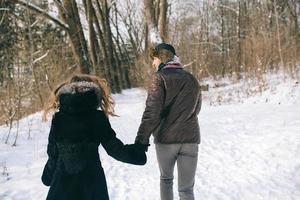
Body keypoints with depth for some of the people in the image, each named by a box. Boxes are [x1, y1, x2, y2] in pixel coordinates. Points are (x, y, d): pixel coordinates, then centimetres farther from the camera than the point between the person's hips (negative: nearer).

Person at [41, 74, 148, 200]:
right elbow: (114, 148, -8)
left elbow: (53, 153, 3)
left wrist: (48, 176, 19)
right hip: (91, 181, -2)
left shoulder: (58, 119, -2)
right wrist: (137, 152, 6)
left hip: (63, 182, 2)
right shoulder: (97, 117, -9)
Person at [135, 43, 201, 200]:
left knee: (166, 179, 21)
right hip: (190, 139, 3)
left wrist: (141, 139, -17)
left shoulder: (159, 77, -6)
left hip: (166, 139, -3)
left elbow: (152, 111, -16)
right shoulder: (192, 79, 11)